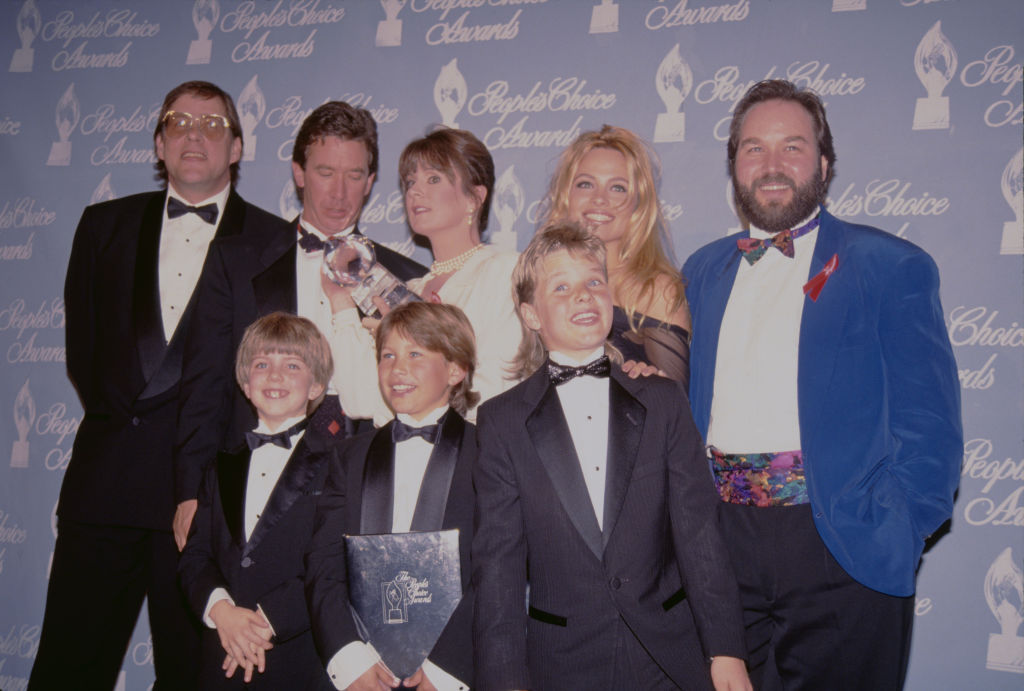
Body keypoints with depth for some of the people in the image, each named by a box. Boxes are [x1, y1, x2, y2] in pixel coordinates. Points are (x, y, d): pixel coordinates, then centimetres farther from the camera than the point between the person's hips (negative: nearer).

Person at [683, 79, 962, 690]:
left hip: (840, 547, -3)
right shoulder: (704, 270, 13)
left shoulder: (892, 267, -1)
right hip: (720, 542, 4)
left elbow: (929, 428, -4)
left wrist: (885, 538, -13)